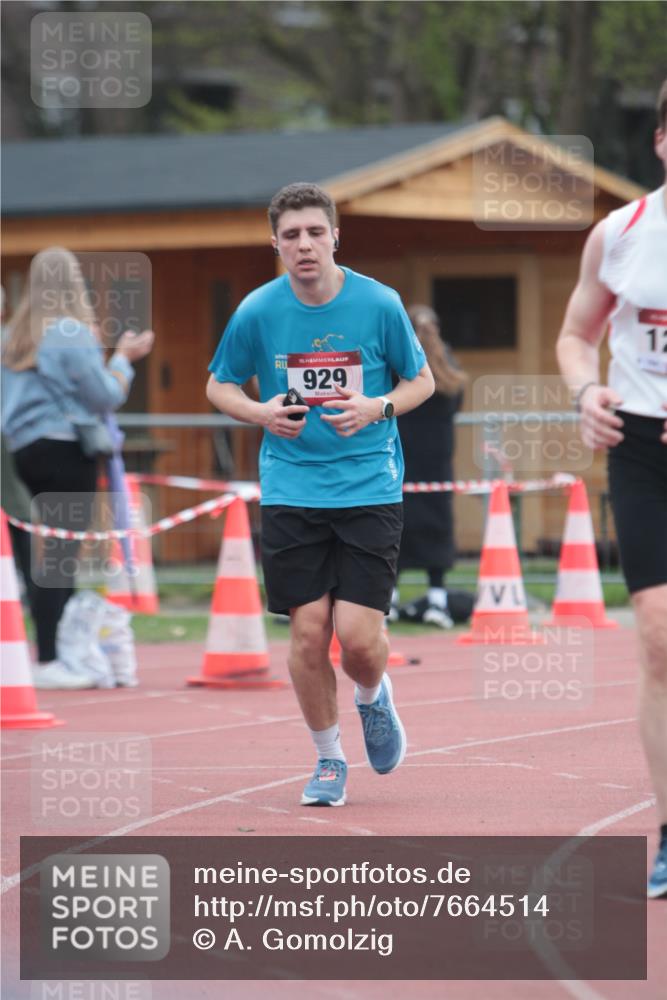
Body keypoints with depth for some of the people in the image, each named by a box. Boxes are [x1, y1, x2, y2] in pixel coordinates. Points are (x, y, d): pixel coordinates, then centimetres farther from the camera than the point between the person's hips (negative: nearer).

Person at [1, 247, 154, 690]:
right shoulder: (72, 333, -9)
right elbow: (105, 396, -8)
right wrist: (124, 358, 5)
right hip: (65, 450, -7)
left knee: (44, 554, 10)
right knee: (62, 554, -7)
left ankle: (48, 654, 10)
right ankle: (48, 661, -9)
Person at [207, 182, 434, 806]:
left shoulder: (380, 304, -5)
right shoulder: (257, 312, -3)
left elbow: (422, 379, 7)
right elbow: (219, 385, 11)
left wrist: (377, 408, -12)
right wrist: (260, 413, -9)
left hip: (369, 489, -1)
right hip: (291, 491, 1)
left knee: (358, 635, -10)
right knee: (308, 632, -3)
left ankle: (373, 700, 27)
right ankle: (328, 759, 18)